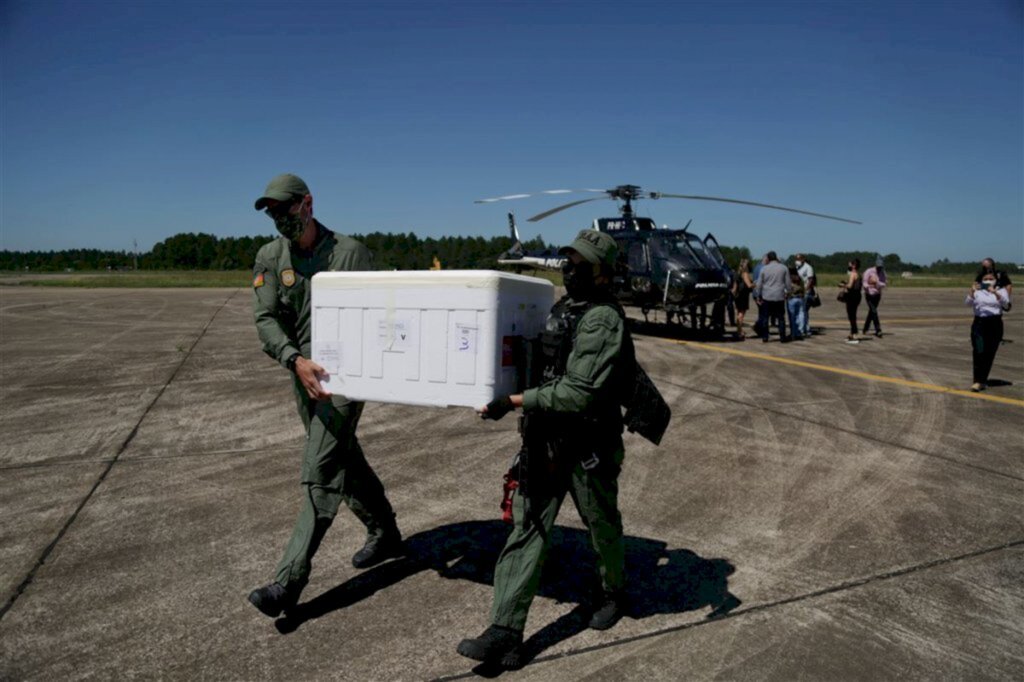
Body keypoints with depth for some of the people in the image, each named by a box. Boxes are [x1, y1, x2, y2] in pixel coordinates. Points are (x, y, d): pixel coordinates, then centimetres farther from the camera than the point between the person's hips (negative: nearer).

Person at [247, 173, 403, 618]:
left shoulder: (350, 252, -5)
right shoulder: (270, 258, 5)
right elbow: (266, 320, -5)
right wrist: (295, 359, -24)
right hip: (304, 377, 5)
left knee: (320, 472, -9)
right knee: (346, 462, 17)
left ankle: (289, 580, -4)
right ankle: (384, 534, 36)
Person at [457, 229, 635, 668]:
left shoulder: (604, 321, -20)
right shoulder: (561, 307, 8)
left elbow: (578, 393, -27)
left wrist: (514, 401, -29)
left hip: (589, 448, -7)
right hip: (544, 442, 7)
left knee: (602, 527, 17)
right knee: (526, 531, 2)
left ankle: (614, 593, 45)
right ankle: (505, 634, 6)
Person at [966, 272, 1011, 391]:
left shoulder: (1001, 291, 8)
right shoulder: (978, 292, 11)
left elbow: (1005, 303, -11)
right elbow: (968, 302, -5)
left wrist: (995, 293, -29)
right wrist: (972, 292, -24)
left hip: (995, 324, 0)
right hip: (979, 323, 0)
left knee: (989, 354, 3)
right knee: (979, 352, -11)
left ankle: (982, 380, 14)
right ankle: (978, 381, -12)